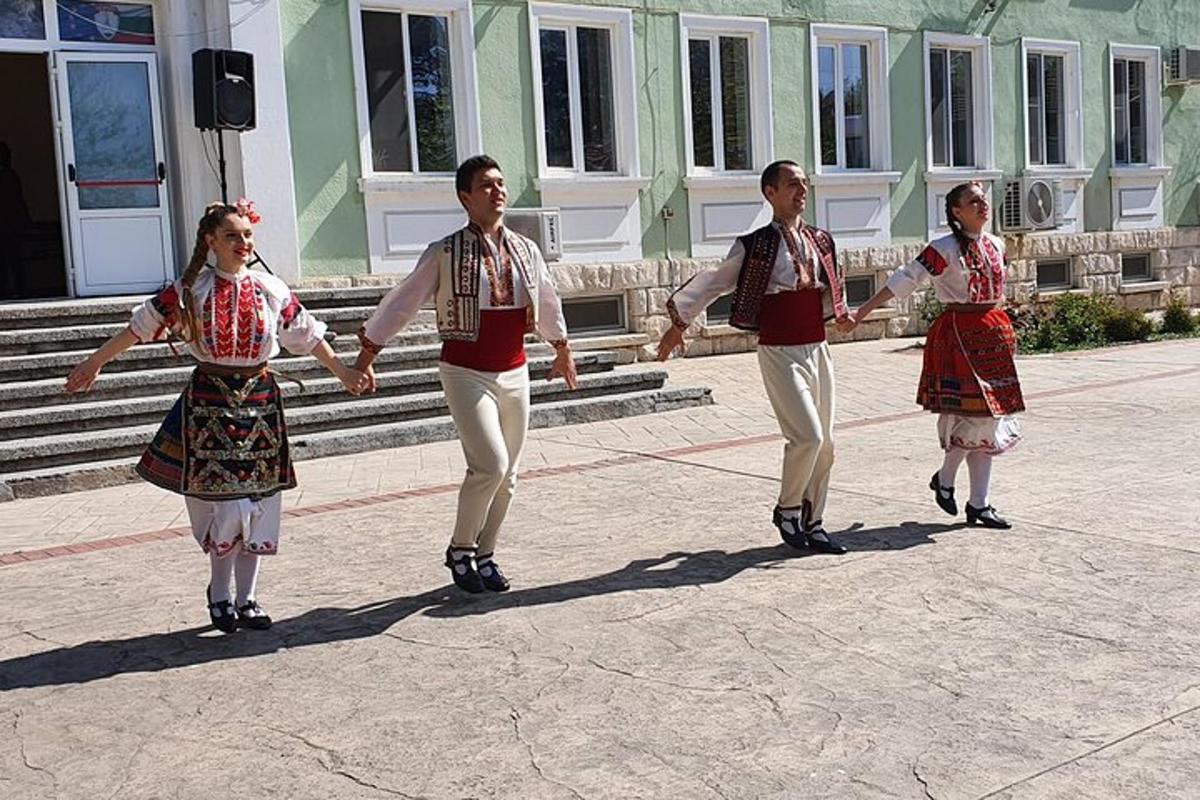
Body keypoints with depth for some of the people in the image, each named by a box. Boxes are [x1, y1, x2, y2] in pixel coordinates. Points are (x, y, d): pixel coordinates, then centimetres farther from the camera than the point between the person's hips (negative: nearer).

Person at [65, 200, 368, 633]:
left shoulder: (271, 290, 3)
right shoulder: (189, 290, -3)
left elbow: (307, 335, 11)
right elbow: (141, 326, 4)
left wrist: (343, 373, 14)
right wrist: (94, 363, 9)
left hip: (259, 401, 3)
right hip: (210, 403, -2)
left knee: (257, 501, 5)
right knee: (225, 503, -4)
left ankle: (246, 598, 16)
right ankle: (220, 593, 16)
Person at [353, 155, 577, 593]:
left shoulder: (526, 250, 6)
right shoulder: (445, 253, -7)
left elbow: (548, 303, 22)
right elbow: (402, 303, -1)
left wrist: (562, 350, 33)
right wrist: (366, 355, 1)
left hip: (514, 373, 5)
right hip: (466, 374, -5)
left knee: (507, 474, 9)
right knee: (490, 464, -16)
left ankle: (484, 555, 25)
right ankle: (460, 549, 6)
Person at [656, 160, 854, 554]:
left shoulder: (820, 240, 10)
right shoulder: (754, 246, -6)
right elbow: (713, 282, 3)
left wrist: (840, 311, 38)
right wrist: (680, 321, 7)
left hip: (817, 349, 6)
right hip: (780, 353, -6)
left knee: (825, 443, 8)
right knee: (807, 436, -15)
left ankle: (812, 524, 22)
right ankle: (787, 510, 8)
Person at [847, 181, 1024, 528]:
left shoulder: (996, 244, 10)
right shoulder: (944, 249, -10)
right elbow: (907, 279, -13)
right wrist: (865, 309, -18)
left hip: (994, 334, 7)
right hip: (958, 334, -7)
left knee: (990, 419, 7)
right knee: (973, 415, -11)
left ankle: (979, 505, 14)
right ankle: (944, 478, 16)